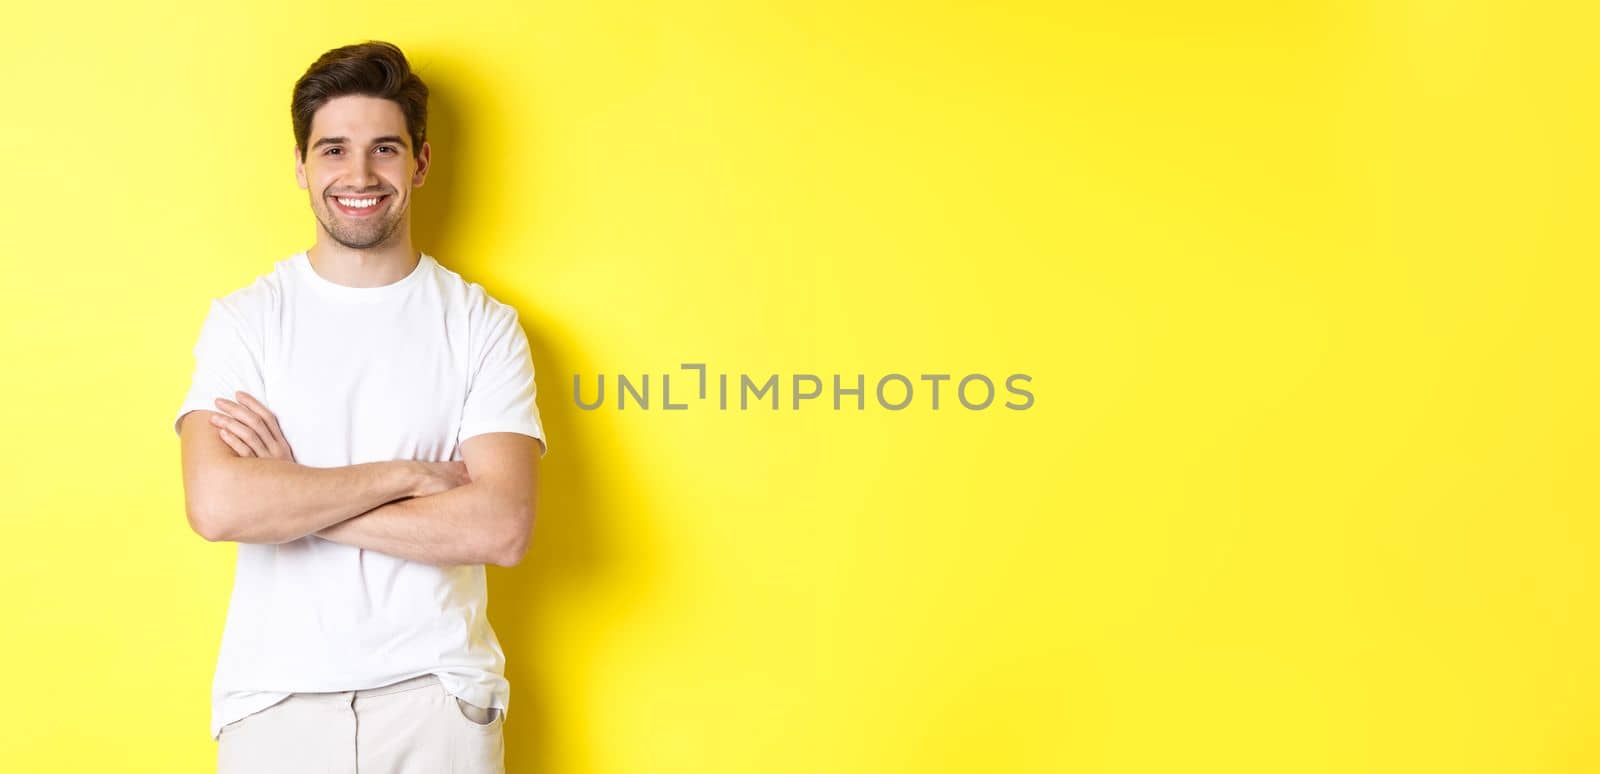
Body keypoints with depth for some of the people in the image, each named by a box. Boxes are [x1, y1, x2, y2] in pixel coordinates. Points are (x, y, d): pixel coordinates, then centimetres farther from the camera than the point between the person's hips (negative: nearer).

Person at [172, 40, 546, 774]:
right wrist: (403, 475, -13)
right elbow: (216, 505, -16)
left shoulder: (482, 325, -2)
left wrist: (289, 498, -13)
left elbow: (501, 526, -14)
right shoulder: (244, 319, -1)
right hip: (275, 695, 1)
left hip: (437, 692, 0)